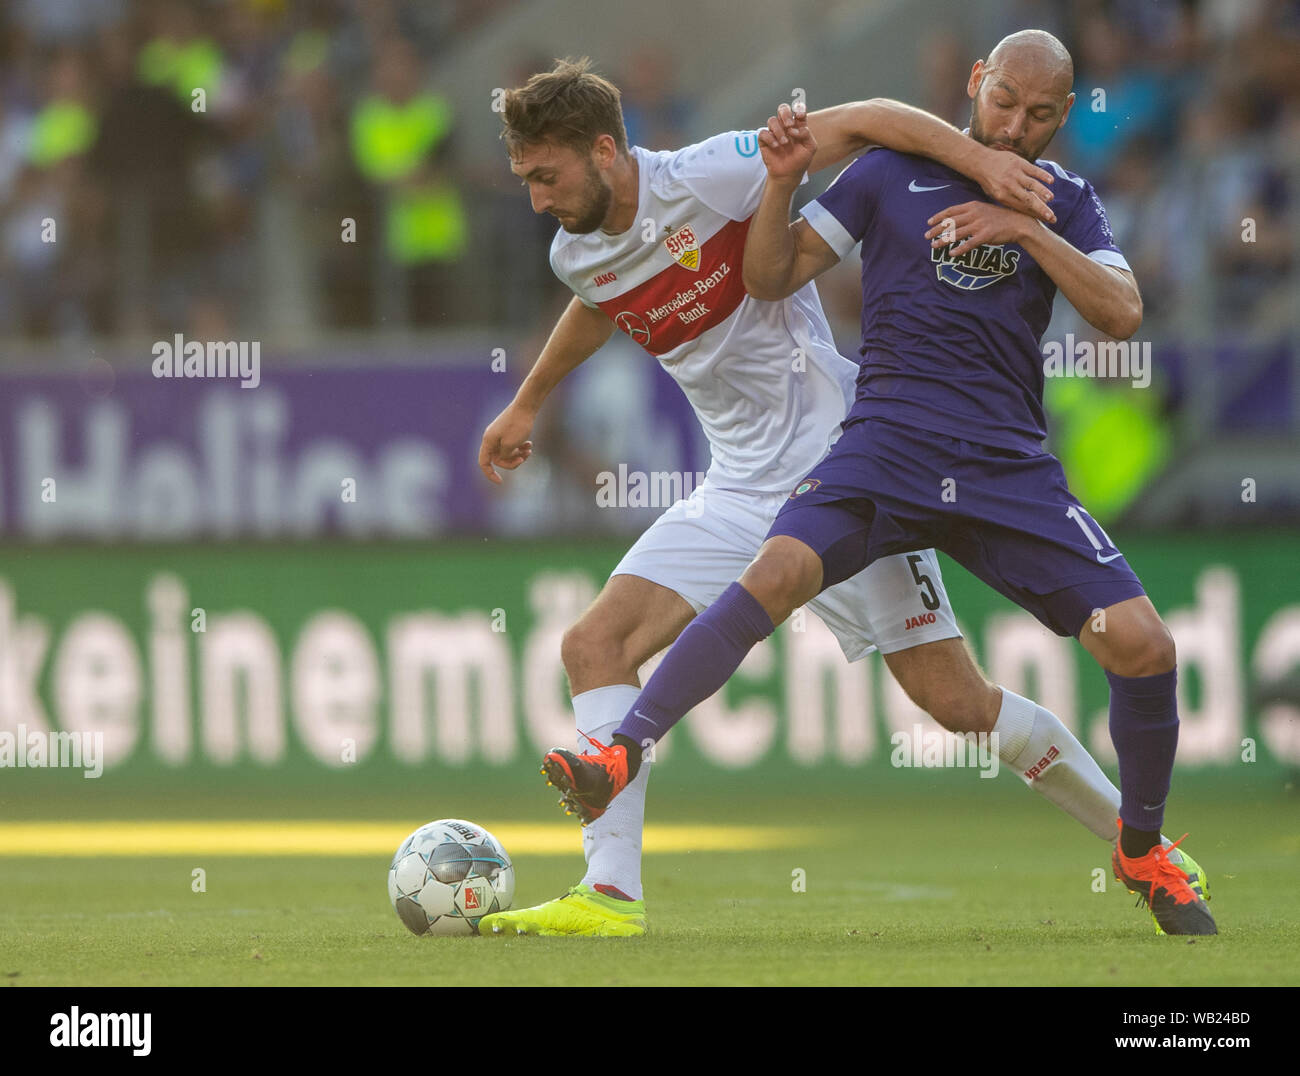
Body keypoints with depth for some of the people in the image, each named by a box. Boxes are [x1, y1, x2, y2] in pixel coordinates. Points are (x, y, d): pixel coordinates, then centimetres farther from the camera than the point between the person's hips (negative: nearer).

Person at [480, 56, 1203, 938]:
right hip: (739, 493, 6)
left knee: (957, 703, -5)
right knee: (595, 647, -13)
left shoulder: (707, 178, -19)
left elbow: (863, 122, -13)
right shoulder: (578, 254, 1)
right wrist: (527, 403, 40)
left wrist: (980, 158, -27)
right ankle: (611, 897, -15)